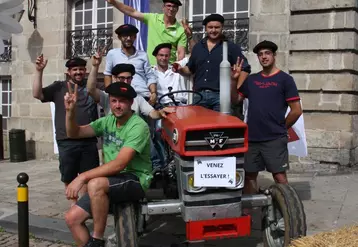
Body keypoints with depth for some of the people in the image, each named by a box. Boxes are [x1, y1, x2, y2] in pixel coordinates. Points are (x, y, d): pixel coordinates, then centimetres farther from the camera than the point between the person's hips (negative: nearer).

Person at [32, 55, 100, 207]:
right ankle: (73, 204, 26)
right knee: (69, 177, 10)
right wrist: (39, 71, -11)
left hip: (89, 141, 1)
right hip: (67, 142, -1)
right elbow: (37, 94, -1)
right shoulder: (59, 87, 7)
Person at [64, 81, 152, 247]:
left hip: (135, 180, -7)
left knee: (95, 184, -35)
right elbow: (74, 133, 8)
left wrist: (82, 177, -28)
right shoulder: (108, 121, 7)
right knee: (72, 218, -5)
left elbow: (119, 164, -26)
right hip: (111, 181, 7)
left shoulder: (138, 126, -17)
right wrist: (70, 111, -11)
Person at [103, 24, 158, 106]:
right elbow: (107, 74, 13)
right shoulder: (112, 54, 8)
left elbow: (150, 77, 8)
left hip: (144, 96, 1)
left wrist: (153, 93, -6)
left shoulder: (143, 55, 11)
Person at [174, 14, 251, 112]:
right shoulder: (198, 47, 15)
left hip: (220, 95, -4)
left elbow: (245, 68, -1)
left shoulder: (231, 47, 2)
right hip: (199, 95, 4)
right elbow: (190, 69, 20)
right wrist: (181, 70, -2)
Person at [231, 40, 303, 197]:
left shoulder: (285, 79, -3)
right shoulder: (251, 79, 12)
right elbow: (235, 99, 13)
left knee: (279, 176, -3)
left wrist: (281, 128, 2)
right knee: (249, 175, 12)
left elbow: (296, 110, -5)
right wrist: (234, 79, 0)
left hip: (275, 139, -5)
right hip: (251, 138, 5)